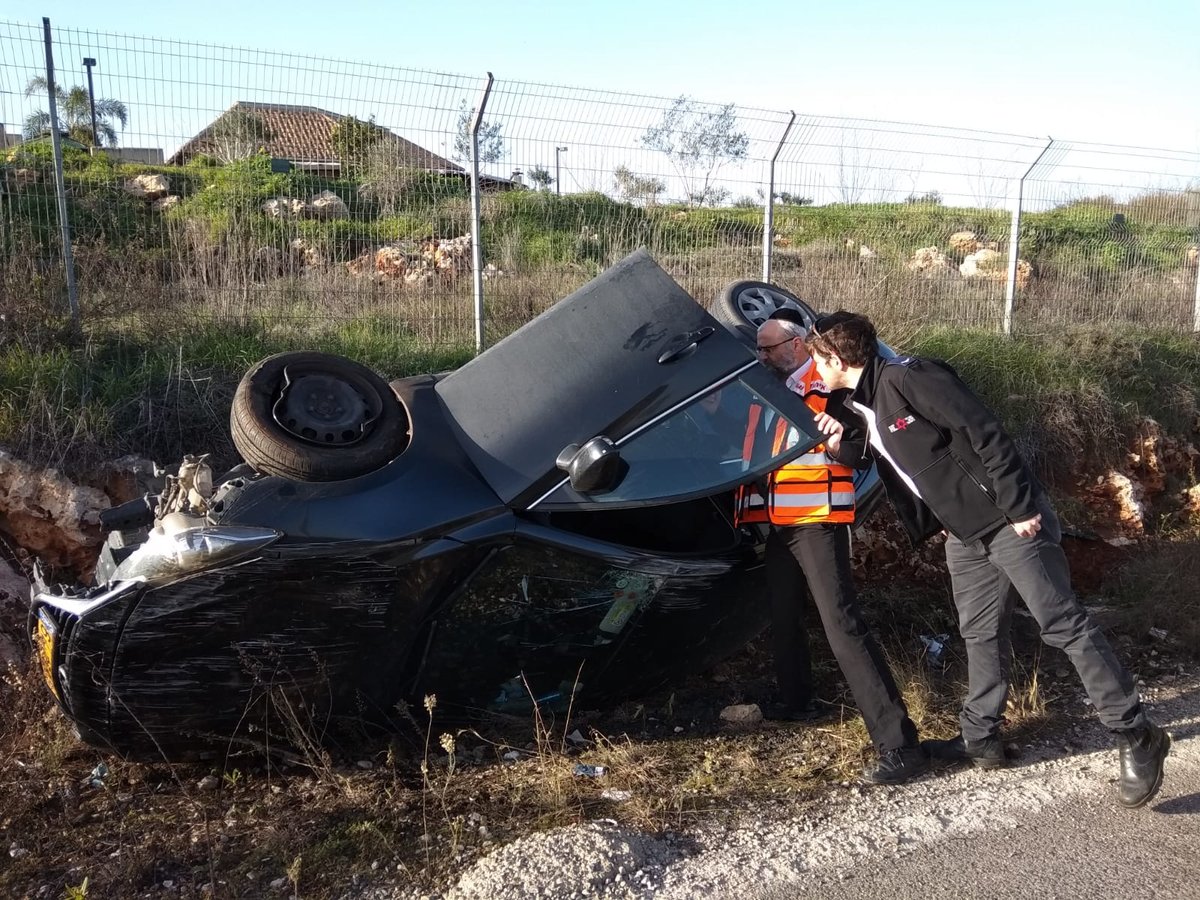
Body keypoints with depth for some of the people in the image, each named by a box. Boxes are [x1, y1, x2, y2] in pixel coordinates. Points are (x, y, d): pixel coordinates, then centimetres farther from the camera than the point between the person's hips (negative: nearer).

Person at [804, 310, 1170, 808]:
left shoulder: (906, 377, -19)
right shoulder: (862, 406, 9)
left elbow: (986, 432, -21)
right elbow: (882, 458, 18)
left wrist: (1020, 507, -21)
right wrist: (841, 447, 1)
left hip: (1010, 519, -9)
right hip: (963, 534, 9)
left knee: (1063, 623, -5)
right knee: (981, 634, 16)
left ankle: (1136, 735, 6)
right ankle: (980, 737, 28)